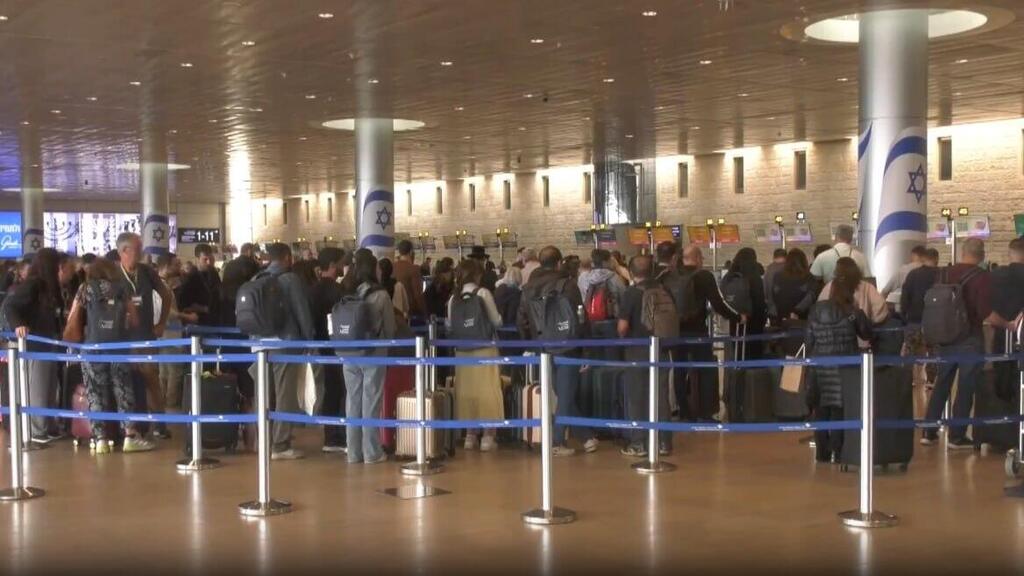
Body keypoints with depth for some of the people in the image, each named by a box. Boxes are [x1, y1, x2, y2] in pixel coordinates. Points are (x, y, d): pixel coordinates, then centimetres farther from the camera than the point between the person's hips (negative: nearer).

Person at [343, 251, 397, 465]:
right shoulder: (381, 296, -9)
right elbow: (390, 328, -1)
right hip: (374, 354, -3)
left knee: (352, 402, 9)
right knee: (370, 402, 3)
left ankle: (354, 451, 14)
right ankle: (372, 452, 7)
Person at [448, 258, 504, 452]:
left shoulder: (454, 298, 1)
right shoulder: (483, 293, -9)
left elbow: (450, 325, 3)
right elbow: (497, 321, -7)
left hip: (462, 351, 4)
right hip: (485, 349, -4)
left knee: (468, 391, 11)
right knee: (487, 391, 3)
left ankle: (471, 435, 16)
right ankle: (487, 437, 4)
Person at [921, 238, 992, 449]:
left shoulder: (944, 274, 4)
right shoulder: (983, 276, -11)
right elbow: (985, 312, -17)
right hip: (970, 339, -5)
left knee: (941, 385, 14)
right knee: (965, 388, 2)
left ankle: (928, 432, 16)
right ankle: (957, 437, 4)